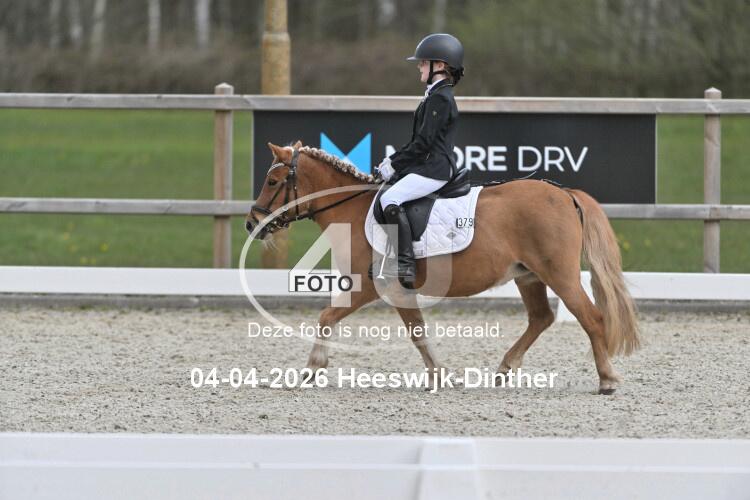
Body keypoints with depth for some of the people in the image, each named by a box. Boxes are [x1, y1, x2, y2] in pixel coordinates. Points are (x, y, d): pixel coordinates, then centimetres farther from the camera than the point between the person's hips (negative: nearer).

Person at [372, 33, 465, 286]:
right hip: (427, 166, 11)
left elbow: (424, 142, -18)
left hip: (434, 168, -11)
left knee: (391, 199, -27)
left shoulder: (440, 98, -13)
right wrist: (393, 160, 14)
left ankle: (406, 264, -32)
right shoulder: (436, 96, 20)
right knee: (387, 198, 15)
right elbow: (419, 140, 24)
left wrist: (394, 164, -12)